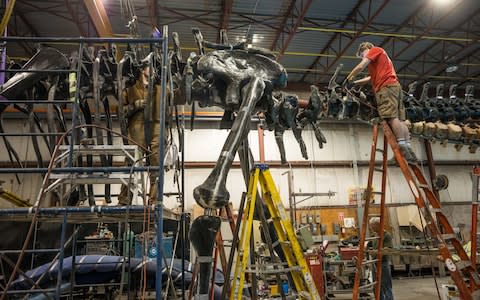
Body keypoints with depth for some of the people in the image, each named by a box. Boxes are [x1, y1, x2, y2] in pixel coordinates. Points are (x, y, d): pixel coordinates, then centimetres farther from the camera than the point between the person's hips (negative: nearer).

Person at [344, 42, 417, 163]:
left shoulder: (375, 50, 10)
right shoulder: (380, 57, 36)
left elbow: (361, 67, -3)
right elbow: (372, 78, 32)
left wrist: (348, 78, 7)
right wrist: (354, 83, 26)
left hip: (387, 87, -9)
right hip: (395, 86, 9)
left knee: (391, 117, -19)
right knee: (399, 119, 0)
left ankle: (403, 148, -28)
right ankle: (409, 151, -7)